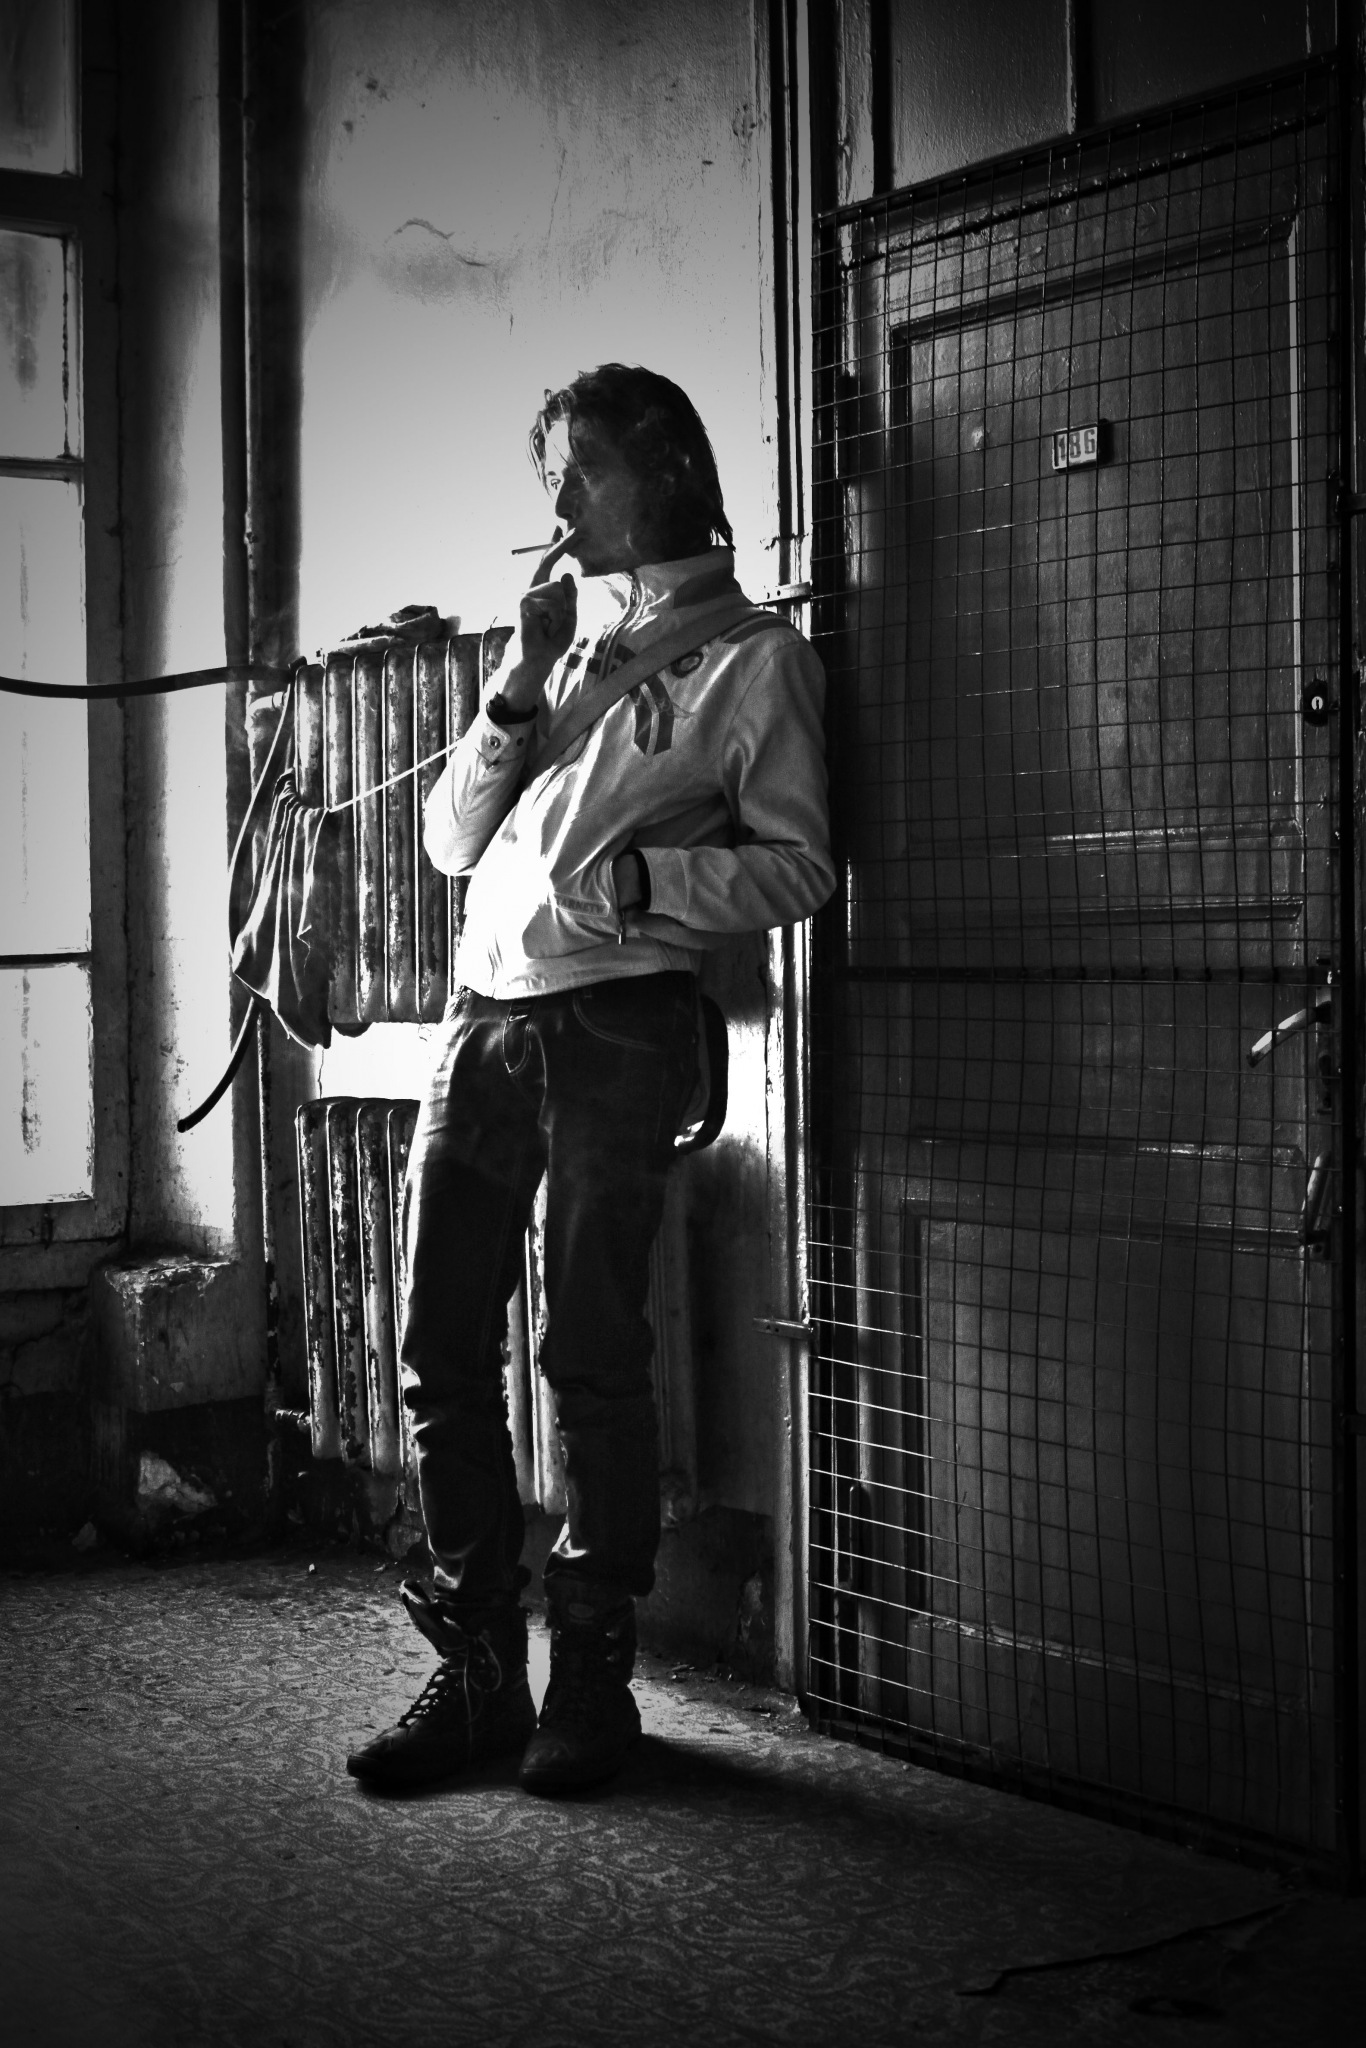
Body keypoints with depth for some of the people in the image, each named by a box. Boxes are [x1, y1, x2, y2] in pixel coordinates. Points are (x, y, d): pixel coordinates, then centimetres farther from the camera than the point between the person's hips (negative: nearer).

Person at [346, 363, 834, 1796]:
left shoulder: (753, 654, 5)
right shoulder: (559, 630, 22)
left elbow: (797, 867, -2)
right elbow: (451, 837, 17)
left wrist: (641, 879, -17)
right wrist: (520, 689, 3)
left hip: (618, 1022, -5)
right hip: (484, 1013, 6)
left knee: (592, 1357, -4)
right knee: (439, 1351, 2)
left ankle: (593, 1678, 8)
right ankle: (476, 1669, 12)